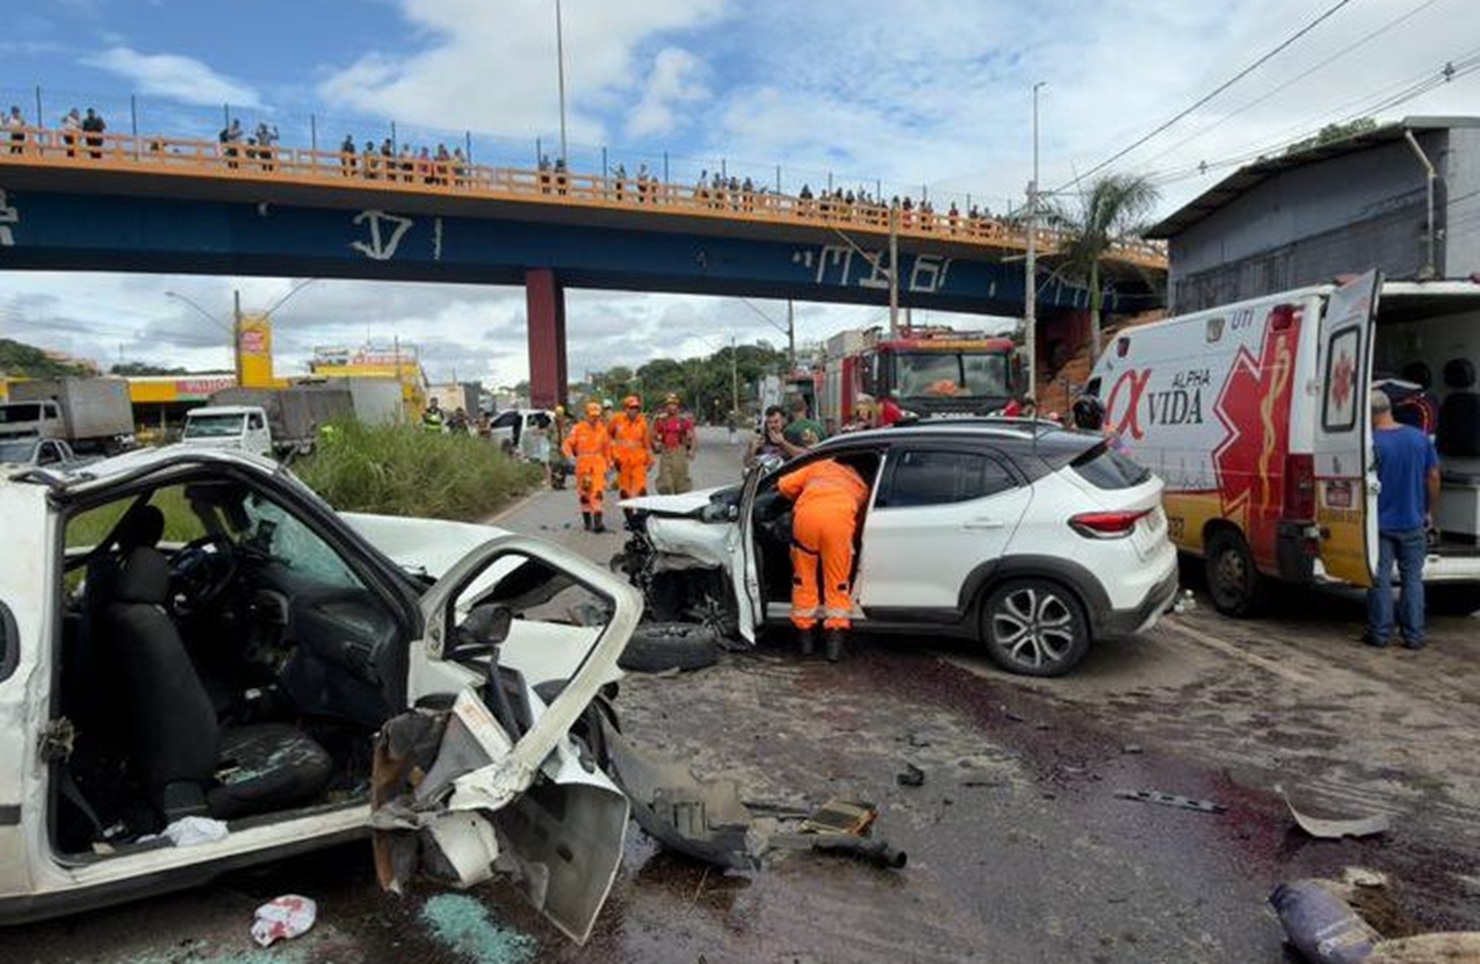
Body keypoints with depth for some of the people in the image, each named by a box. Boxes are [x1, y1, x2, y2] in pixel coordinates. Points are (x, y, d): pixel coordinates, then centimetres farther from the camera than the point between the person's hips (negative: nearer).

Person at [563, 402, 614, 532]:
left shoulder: (603, 429, 5)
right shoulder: (578, 429, -2)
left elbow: (607, 447, 15)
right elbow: (568, 443, -2)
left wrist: (608, 463, 16)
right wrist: (570, 455, -20)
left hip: (598, 465, 0)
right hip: (582, 465, 0)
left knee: (597, 492, -13)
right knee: (584, 494, 8)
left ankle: (597, 522, -17)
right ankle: (587, 521, 20)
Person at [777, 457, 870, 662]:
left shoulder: (820, 466, 36)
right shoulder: (861, 485, 37)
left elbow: (784, 485, 27)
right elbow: (859, 521, 28)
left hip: (807, 513, 1)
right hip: (840, 515, 0)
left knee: (804, 576, 17)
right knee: (837, 581, 12)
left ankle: (804, 633, 25)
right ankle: (835, 638, 8)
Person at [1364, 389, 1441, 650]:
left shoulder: (1370, 442, -14)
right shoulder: (1420, 438, 0)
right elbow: (1433, 477, 5)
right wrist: (1428, 511, 15)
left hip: (1380, 523, -3)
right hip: (1413, 523, 4)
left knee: (1379, 579, 5)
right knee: (1412, 578, 11)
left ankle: (1379, 632, 10)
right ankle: (1414, 635, 14)